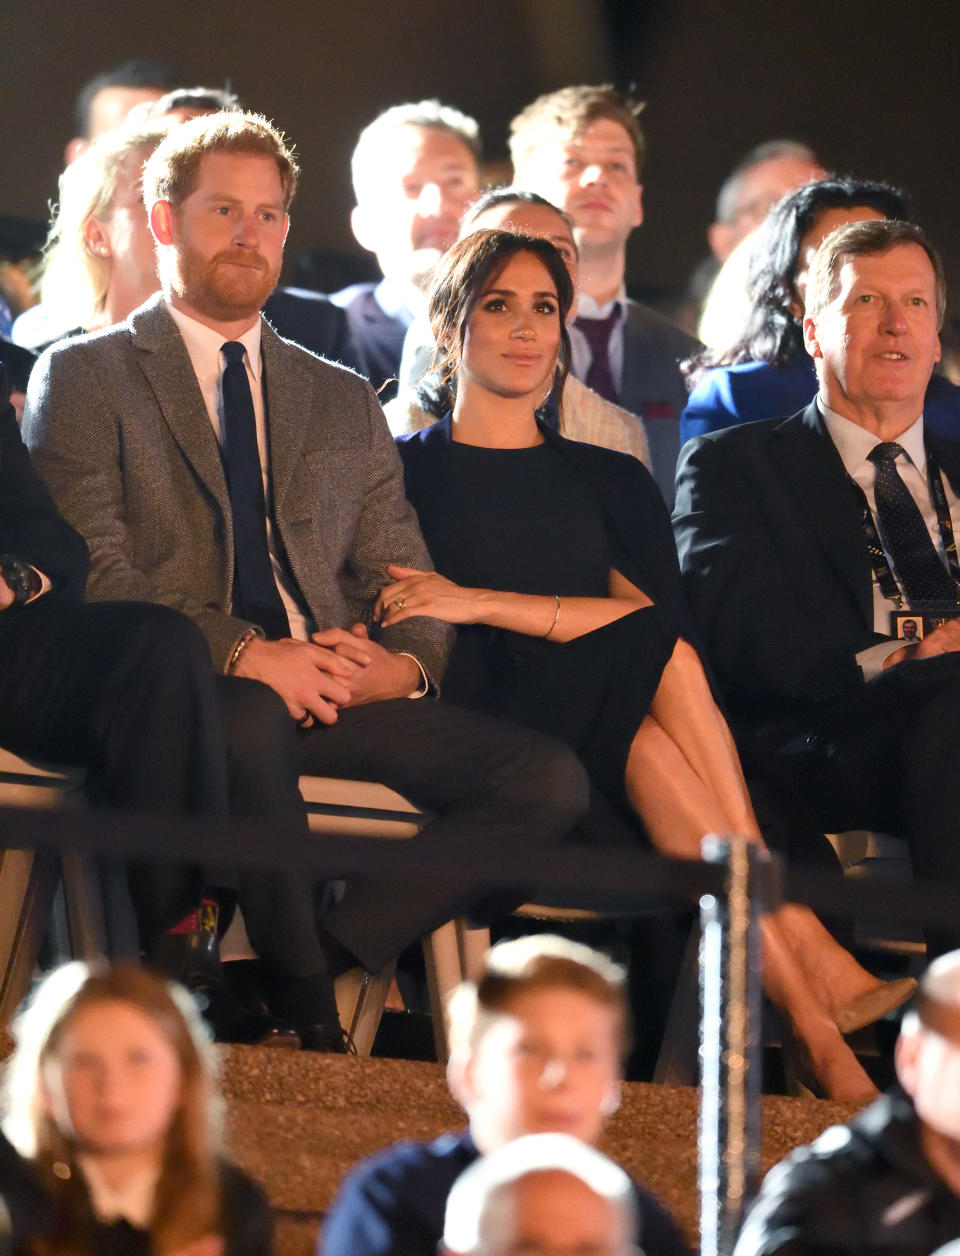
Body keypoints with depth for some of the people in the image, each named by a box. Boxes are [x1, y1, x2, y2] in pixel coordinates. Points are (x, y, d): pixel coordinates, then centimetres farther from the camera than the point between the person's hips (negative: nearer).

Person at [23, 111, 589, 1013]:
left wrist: (405, 664, -3)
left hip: (337, 698, 5)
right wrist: (242, 652, -17)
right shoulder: (84, 377, 12)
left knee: (549, 780, -21)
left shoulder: (344, 403, 28)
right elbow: (92, 570, -3)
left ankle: (327, 955, -25)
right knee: (252, 727, -42)